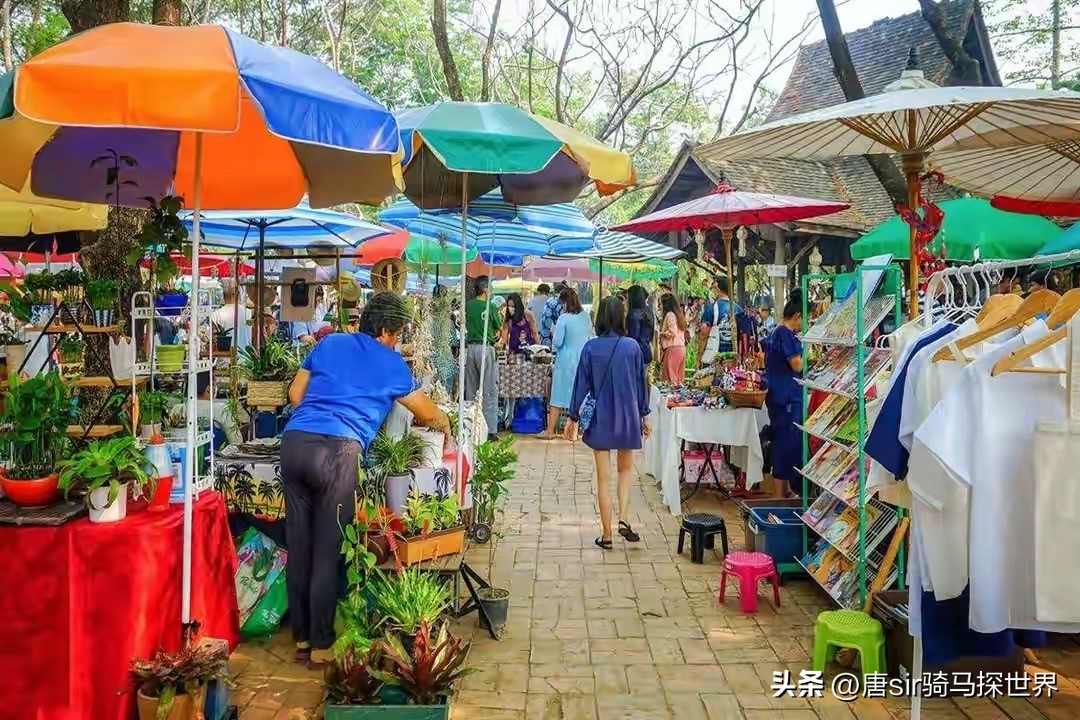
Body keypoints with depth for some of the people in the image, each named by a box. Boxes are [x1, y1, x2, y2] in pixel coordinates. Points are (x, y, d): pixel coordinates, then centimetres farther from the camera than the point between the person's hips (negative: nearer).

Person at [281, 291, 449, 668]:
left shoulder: (328, 343, 23)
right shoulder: (390, 363, 14)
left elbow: (295, 394, 24)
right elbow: (427, 414, 26)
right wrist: (444, 424, 46)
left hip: (294, 440, 5)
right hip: (337, 450, -5)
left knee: (298, 546, 11)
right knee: (327, 550, 2)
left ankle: (301, 638, 21)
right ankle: (321, 645, 10)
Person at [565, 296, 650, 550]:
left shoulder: (590, 348, -8)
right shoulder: (632, 347, -6)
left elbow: (582, 384, -4)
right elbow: (640, 382, 2)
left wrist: (573, 417, 4)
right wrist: (644, 414, 13)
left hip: (600, 419, -1)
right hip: (627, 416, 1)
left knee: (604, 476, 7)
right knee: (625, 468, 20)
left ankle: (606, 534, 12)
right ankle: (624, 518, 3)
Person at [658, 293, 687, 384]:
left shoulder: (670, 314, -6)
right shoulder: (678, 314, 20)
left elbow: (672, 332, -16)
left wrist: (660, 333, -3)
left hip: (673, 348, -9)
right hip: (681, 347, 9)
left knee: (670, 377, -8)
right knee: (678, 379, 7)